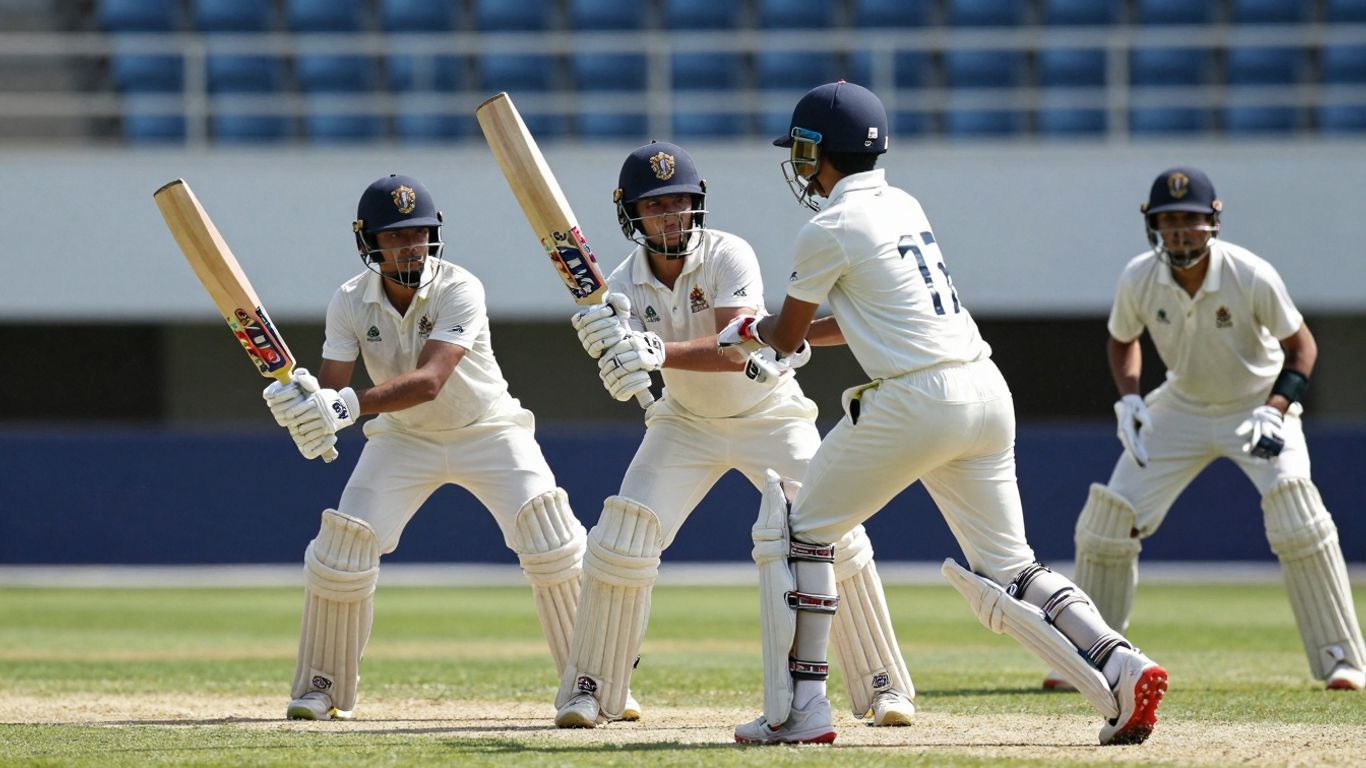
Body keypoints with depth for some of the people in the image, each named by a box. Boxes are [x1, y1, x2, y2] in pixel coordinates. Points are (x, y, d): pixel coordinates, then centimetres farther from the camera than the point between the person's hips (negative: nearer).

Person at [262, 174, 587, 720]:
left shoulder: (459, 290, -27)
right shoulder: (351, 302, -14)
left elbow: (429, 381, -39)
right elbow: (331, 387, -21)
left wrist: (350, 405, -52)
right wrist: (302, 402, -46)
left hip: (487, 430, -3)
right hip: (404, 440, 3)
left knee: (554, 546, -18)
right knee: (340, 550, -10)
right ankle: (320, 689, 9)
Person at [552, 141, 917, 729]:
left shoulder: (728, 257, -25)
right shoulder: (626, 285, -15)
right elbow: (626, 376, -31)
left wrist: (659, 353, -54)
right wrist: (608, 345, -54)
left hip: (770, 414, -3)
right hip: (687, 424, 3)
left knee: (835, 536, -15)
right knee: (619, 543, -10)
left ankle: (883, 686, -2)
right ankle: (590, 691, 5)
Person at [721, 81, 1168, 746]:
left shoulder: (829, 230, -5)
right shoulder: (904, 206, 18)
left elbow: (786, 338, 8)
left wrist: (749, 332, 31)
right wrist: (759, 336, 36)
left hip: (915, 400, -7)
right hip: (987, 392, 8)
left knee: (797, 525, 8)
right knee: (1007, 572, 10)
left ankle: (799, 706, 4)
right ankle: (1120, 667, -11)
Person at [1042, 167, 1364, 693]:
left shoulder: (1252, 278, -26)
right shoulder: (1138, 279, -17)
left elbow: (1300, 345, -13)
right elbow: (1123, 339, 4)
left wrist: (1276, 410, -27)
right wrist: (1128, 399, -13)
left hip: (1258, 405, -4)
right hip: (1182, 408, 4)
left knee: (1295, 511, -26)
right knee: (1108, 517, -4)